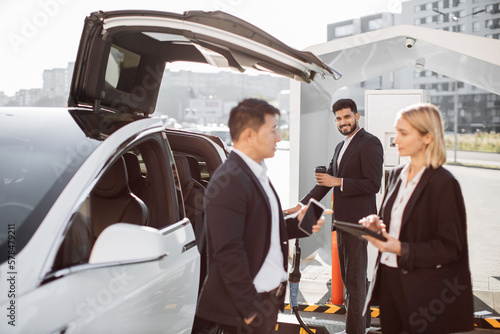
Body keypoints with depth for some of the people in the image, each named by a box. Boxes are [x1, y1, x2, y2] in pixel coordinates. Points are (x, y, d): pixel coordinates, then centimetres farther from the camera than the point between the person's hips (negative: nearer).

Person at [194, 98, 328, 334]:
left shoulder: (257, 175, 12)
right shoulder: (228, 181, -19)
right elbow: (228, 252, -22)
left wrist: (297, 224, 1)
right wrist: (250, 308, -19)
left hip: (270, 296, 9)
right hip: (252, 303, -9)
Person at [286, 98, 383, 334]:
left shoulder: (369, 143, -11)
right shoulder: (341, 147, 16)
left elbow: (373, 184, -19)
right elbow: (326, 180, 17)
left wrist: (338, 182, -19)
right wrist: (302, 205, 11)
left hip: (357, 221, -9)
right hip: (343, 220, 9)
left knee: (354, 276, -3)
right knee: (350, 275, 17)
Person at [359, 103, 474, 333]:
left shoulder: (443, 184, -14)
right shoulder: (397, 175, 8)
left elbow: (450, 247, -14)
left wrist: (401, 249, -24)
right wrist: (377, 224, -3)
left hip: (422, 289, -6)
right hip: (388, 278, 7)